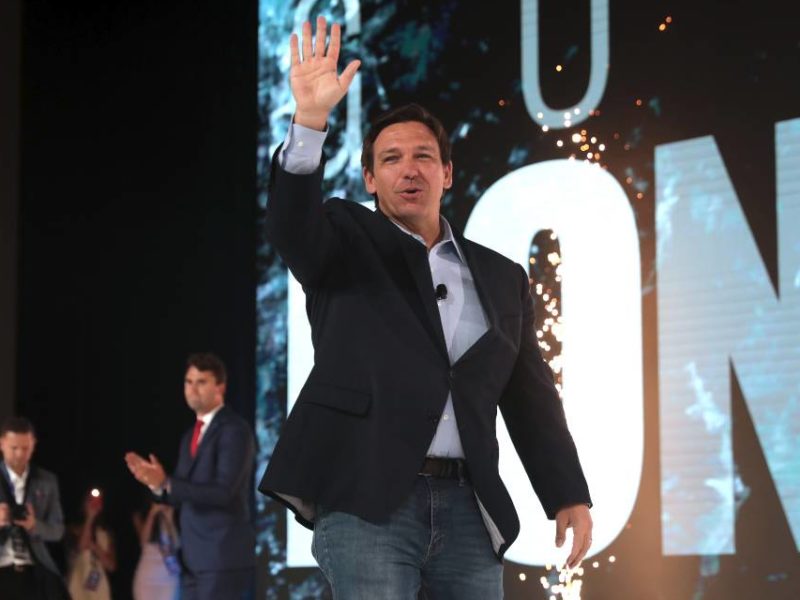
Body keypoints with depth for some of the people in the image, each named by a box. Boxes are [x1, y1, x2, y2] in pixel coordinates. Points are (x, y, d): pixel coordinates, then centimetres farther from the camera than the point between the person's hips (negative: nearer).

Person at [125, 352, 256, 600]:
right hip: (193, 556, 9)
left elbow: (223, 491, -19)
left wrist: (166, 484, -23)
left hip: (224, 554, -9)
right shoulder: (190, 436, 19)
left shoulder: (235, 430, -9)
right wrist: (156, 482, -1)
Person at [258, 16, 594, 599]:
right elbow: (291, 224, -14)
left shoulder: (501, 278, 17)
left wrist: (569, 496, 8)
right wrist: (310, 120, -29)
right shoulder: (348, 243, 9)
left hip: (467, 507, 4)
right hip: (365, 500, -3)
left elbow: (531, 397, 16)